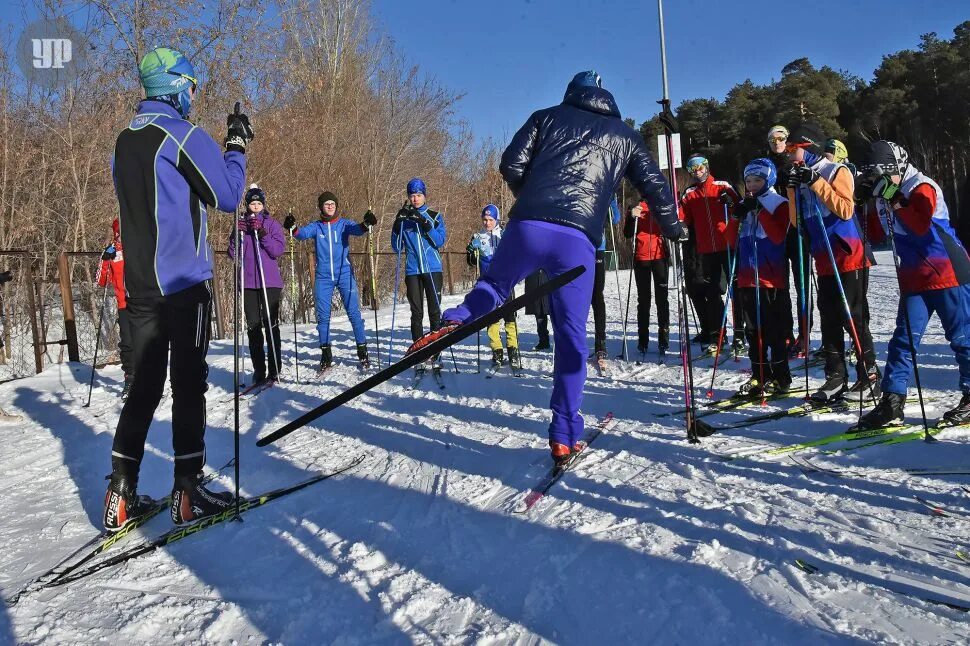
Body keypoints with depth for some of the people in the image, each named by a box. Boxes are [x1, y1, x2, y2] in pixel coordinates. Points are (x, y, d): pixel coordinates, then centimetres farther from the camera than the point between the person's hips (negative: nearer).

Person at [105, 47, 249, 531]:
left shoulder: (124, 140, 16)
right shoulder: (183, 133, -7)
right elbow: (226, 196, -8)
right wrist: (237, 145, 3)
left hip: (139, 284, 7)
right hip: (184, 281, -7)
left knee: (144, 386, 10)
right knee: (188, 384, -2)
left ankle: (121, 495, 10)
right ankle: (188, 492, 2)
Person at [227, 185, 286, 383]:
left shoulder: (272, 224, 6)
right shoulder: (241, 225, 12)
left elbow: (278, 250, -8)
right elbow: (232, 254, 5)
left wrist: (262, 232, -18)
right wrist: (236, 234, -10)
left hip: (270, 282, -2)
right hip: (248, 283, 2)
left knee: (271, 325, -3)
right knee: (253, 326, 2)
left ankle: (274, 370, 1)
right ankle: (258, 370, 6)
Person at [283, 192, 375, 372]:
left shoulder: (344, 224, 6)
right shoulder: (315, 227, 9)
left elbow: (356, 229, -14)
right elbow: (303, 233, -9)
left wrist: (365, 224, -36)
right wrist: (292, 228, -32)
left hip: (345, 274, -1)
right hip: (323, 277, 2)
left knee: (354, 312, -3)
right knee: (322, 315, 3)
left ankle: (362, 351, 7)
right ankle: (326, 354, 14)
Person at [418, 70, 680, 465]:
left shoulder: (547, 117, 21)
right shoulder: (624, 136, 24)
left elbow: (512, 165, 9)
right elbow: (654, 187, 23)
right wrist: (675, 230, 38)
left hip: (528, 227, 0)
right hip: (578, 241, 0)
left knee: (494, 283, 26)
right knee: (572, 337, 8)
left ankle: (456, 321, -7)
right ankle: (564, 436, 9)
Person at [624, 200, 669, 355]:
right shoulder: (637, 208, 8)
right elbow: (627, 234, 1)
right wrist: (632, 217, -15)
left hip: (660, 256, 0)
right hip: (641, 258, 0)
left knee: (662, 297, -1)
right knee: (643, 299, 4)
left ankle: (664, 339, 1)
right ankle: (643, 340, 6)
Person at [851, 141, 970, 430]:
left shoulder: (922, 187, -10)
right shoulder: (887, 195, 11)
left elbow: (921, 225, -24)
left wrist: (895, 200, -26)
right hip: (914, 278, 7)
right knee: (904, 338, 0)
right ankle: (892, 401, -1)